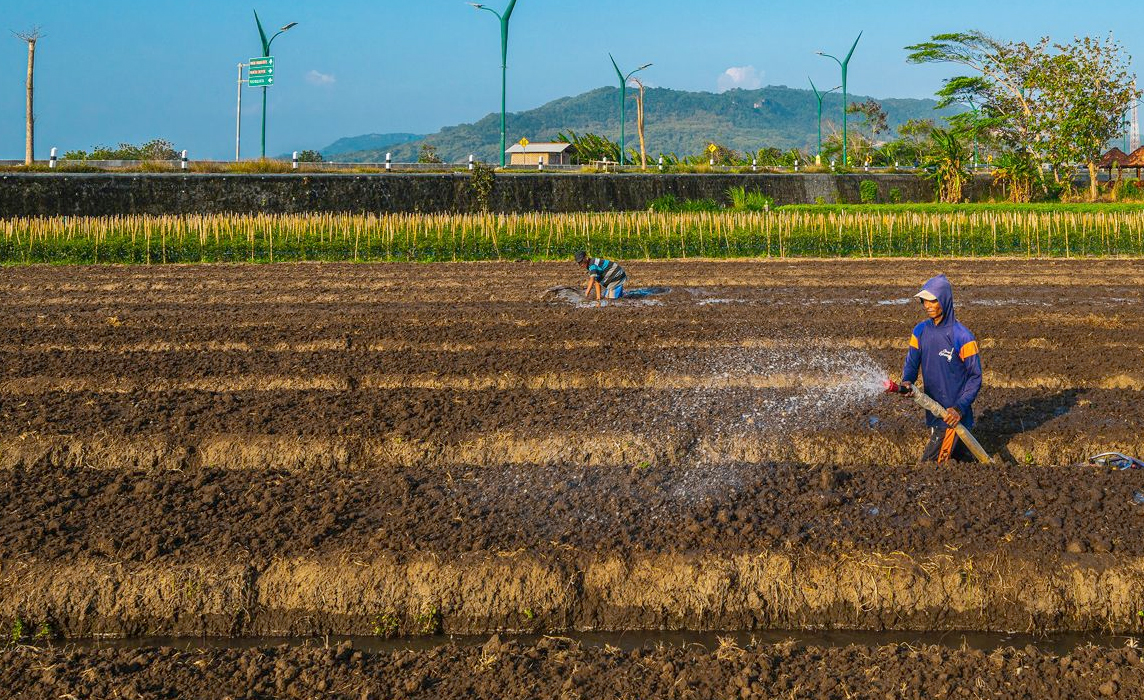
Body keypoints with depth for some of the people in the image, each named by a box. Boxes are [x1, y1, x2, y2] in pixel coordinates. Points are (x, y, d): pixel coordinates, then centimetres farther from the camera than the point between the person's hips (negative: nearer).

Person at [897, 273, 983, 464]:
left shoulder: (962, 337, -15)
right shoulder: (920, 331, 4)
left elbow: (975, 376, -11)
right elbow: (911, 362, 6)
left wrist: (960, 408, -20)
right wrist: (907, 382, -17)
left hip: (953, 414, -6)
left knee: (930, 465, -9)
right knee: (960, 454, 18)